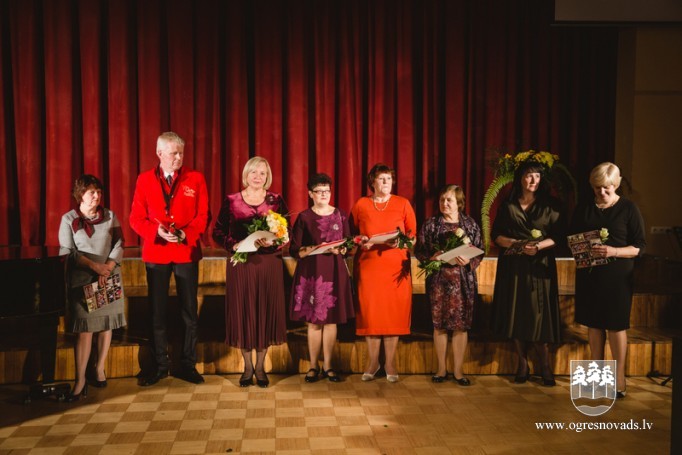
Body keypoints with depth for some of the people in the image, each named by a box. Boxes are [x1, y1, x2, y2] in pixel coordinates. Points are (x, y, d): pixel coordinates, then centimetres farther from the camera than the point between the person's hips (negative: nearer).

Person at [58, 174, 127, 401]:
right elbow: (67, 252, -4)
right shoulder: (68, 219, 2)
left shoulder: (110, 216, 7)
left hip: (109, 279, 2)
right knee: (84, 329, -6)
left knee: (106, 324, 6)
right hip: (81, 280, -2)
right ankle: (80, 380, -2)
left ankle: (99, 370, 21)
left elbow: (119, 245, 1)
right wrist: (94, 265, -16)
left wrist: (107, 269, -13)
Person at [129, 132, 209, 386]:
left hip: (187, 252, 0)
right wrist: (157, 231, -16)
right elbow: (137, 218, 2)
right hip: (155, 253, 1)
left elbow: (202, 215, -1)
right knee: (157, 311, 7)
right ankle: (160, 365, 20)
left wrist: (186, 234, -18)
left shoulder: (195, 179, 2)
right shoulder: (145, 180, 4)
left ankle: (188, 365, 17)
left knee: (189, 312, 5)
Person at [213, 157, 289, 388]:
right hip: (241, 264, 0)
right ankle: (247, 367, 20)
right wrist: (234, 245, -14)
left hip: (269, 263, 1)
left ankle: (260, 367, 20)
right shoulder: (231, 201, 2)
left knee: (266, 311, 4)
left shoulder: (276, 200, 4)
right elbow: (218, 232, 3)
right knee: (243, 311, 4)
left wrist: (272, 242, -17)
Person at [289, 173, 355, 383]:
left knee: (332, 319, 4)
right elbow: (294, 250, -1)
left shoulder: (340, 215, 8)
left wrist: (339, 250, -11)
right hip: (311, 272, -2)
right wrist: (311, 249, -18)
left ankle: (327, 365, 16)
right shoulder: (304, 217, 2)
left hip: (335, 271, 2)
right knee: (314, 321, 2)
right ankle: (313, 366, 14)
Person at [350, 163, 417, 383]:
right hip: (368, 265, 0)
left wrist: (400, 242, -13)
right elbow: (351, 233, 12)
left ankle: (390, 362, 13)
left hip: (396, 266, 0)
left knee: (394, 312, 0)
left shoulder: (403, 204, 6)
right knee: (370, 312, 0)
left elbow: (413, 235, 6)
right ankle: (372, 361, 15)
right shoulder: (361, 204, 6)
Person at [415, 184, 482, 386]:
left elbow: (479, 251, 5)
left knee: (461, 325, 3)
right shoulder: (431, 224, 4)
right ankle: (442, 369, 19)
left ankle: (458, 370, 15)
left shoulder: (470, 224, 5)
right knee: (439, 325, 5)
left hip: (463, 280, 0)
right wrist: (431, 257, -14)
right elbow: (418, 250, 4)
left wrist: (469, 261, -14)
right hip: (438, 280, 0)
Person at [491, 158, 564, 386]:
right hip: (513, 266, 2)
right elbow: (496, 234, 6)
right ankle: (522, 363, 13)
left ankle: (545, 366, 6)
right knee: (516, 313, 2)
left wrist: (539, 246, -18)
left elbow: (558, 236, -1)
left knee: (540, 314, -4)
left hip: (540, 266, -1)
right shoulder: (507, 205, 8)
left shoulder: (550, 205, 4)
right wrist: (513, 243, -12)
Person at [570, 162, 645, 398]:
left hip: (617, 276, -3)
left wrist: (613, 251, -21)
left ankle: (619, 377, 11)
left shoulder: (628, 209, -3)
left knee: (616, 325, 0)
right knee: (594, 323, 9)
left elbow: (639, 247, -5)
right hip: (588, 274, 3)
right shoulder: (583, 209, 8)